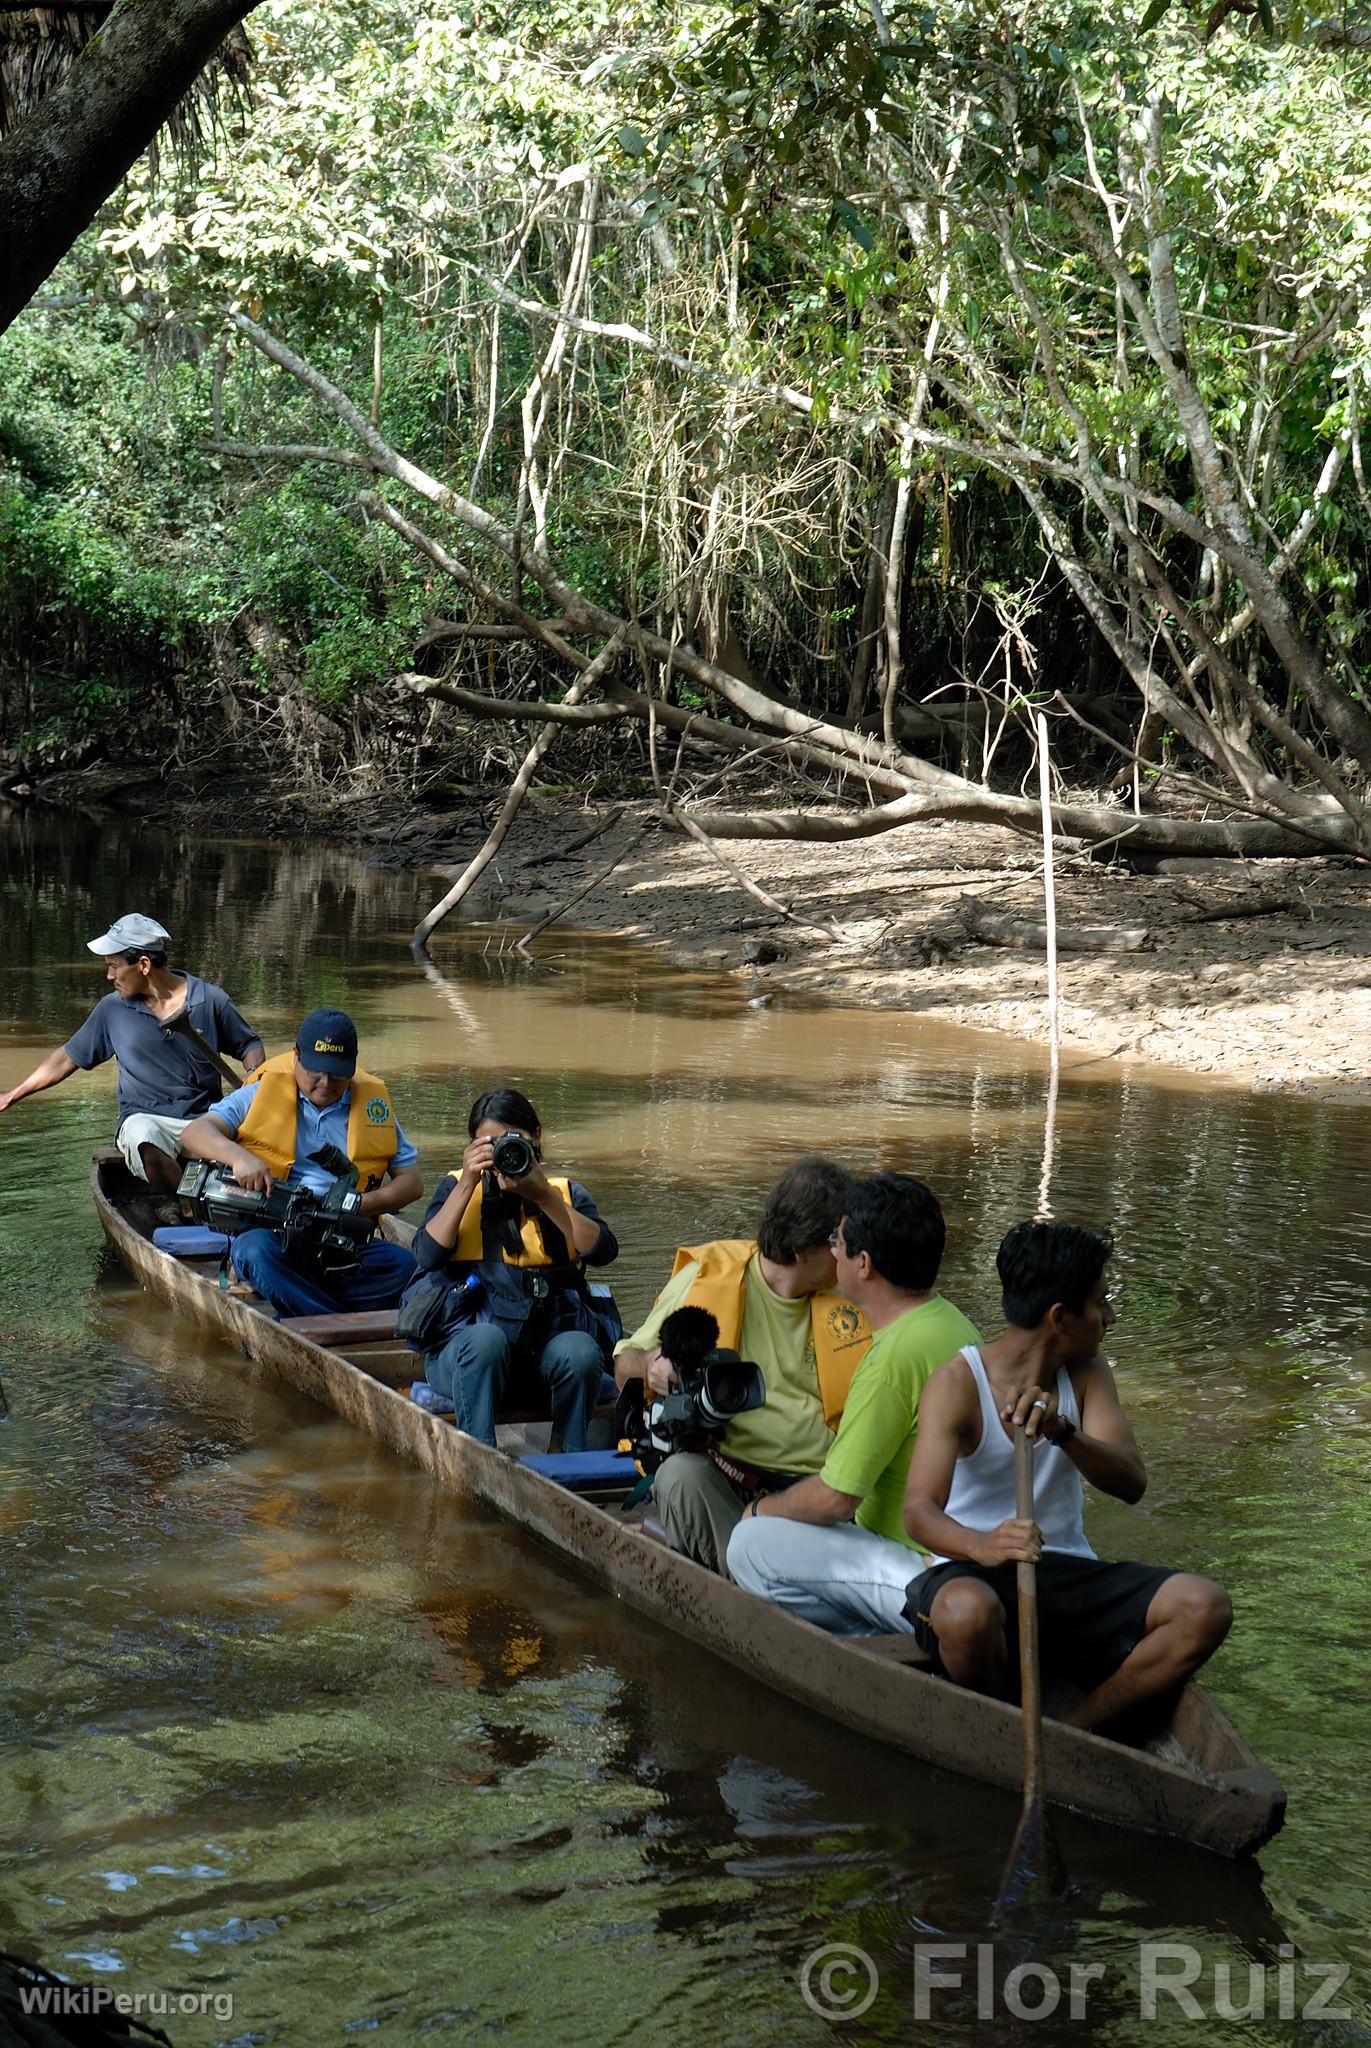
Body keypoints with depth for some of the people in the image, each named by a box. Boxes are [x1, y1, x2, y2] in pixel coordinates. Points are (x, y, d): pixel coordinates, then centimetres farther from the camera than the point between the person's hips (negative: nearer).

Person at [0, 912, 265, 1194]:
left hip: (205, 1118, 0)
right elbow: (66, 1059, 17)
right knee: (145, 1140, -39)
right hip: (145, 1118, 0)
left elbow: (249, 1045, 14)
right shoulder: (112, 1009, 8)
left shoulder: (210, 1000, 3)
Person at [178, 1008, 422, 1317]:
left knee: (405, 1266, -28)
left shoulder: (374, 1105, 13)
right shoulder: (264, 1094, 8)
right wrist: (238, 1156, -24)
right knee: (255, 1251, -37)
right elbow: (194, 1133, -2)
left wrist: (356, 1205, -8)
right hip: (271, 1233, -2)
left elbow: (411, 1182, 11)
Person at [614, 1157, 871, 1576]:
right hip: (727, 1473, -1)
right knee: (681, 1474, -35)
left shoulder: (854, 1297, 11)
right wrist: (652, 1366, -17)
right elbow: (625, 1368, 7)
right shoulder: (707, 1277, 1)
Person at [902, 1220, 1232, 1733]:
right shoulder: (958, 1383, -9)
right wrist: (980, 1545, -46)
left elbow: (1131, 1482, -9)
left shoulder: (1085, 1376, 7)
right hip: (973, 1573, -5)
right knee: (969, 1612, -40)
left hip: (1069, 1575, 5)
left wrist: (1063, 1432, -30)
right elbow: (920, 1511, -23)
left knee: (1204, 1608, -18)